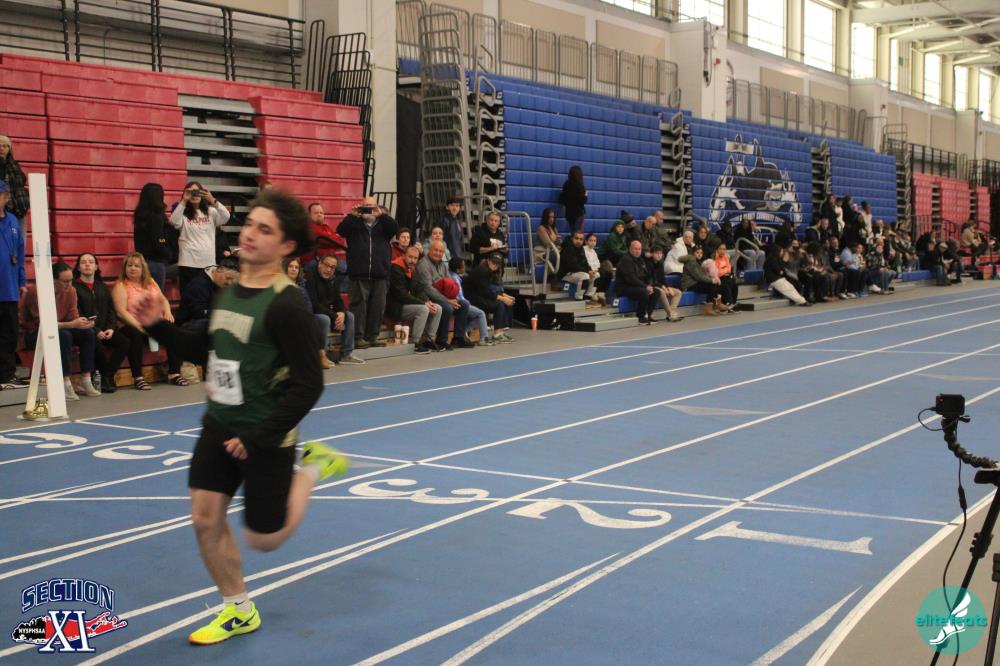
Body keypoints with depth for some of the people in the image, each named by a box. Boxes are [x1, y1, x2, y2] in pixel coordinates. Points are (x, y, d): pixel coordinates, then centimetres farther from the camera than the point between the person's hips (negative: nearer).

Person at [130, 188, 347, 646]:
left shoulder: (286, 305, -22)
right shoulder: (229, 290, 2)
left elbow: (308, 385, -22)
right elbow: (207, 352, 16)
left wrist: (258, 439, -20)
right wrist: (159, 326, 2)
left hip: (265, 436, -7)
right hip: (218, 424, 7)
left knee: (264, 539, 6)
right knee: (205, 519, 5)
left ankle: (311, 467, 28)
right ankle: (238, 611, 25)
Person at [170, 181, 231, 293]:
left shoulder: (211, 212, 8)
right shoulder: (183, 213, 2)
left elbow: (226, 217, -8)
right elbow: (174, 222, -17)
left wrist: (213, 200, -19)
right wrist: (184, 200, -19)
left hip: (208, 262, 2)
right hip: (188, 263, -2)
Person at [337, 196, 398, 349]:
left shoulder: (383, 223, 17)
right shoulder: (355, 223, 13)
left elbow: (395, 228, -4)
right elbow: (341, 230, -4)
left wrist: (381, 214, -14)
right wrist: (352, 215, -13)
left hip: (380, 274, 2)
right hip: (359, 274, -2)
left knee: (378, 306, 3)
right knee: (359, 305, -6)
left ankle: (373, 336, 11)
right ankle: (358, 337, -4)